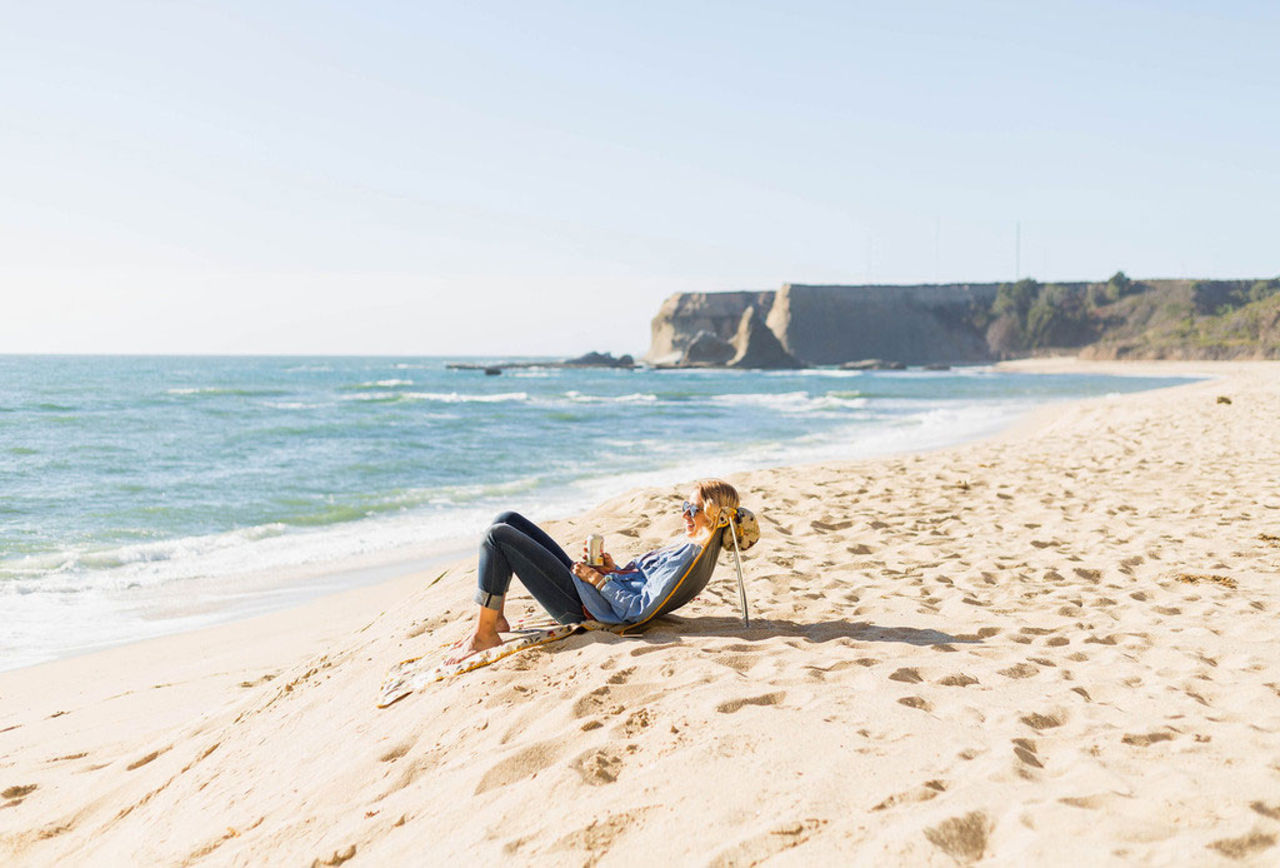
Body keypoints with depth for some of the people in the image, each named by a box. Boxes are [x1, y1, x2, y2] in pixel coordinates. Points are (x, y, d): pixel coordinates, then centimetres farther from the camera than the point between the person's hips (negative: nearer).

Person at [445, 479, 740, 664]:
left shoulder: (689, 555, -18)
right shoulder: (685, 546, 13)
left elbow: (638, 610, -24)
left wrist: (597, 579, -15)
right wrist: (613, 569, 3)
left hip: (580, 606, -10)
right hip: (585, 586, 10)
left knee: (497, 536, -13)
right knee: (508, 519, 9)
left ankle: (484, 636, -5)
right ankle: (495, 618, 9)